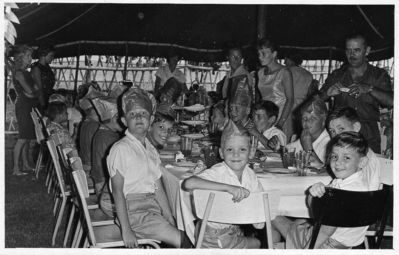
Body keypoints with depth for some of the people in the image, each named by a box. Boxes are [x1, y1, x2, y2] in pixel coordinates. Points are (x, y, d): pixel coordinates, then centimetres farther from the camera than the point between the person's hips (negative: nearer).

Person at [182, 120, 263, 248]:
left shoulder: (250, 174, -4)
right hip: (214, 235, -6)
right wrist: (228, 187, -42)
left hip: (234, 229, 6)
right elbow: (188, 183, -39)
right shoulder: (217, 172, -22)